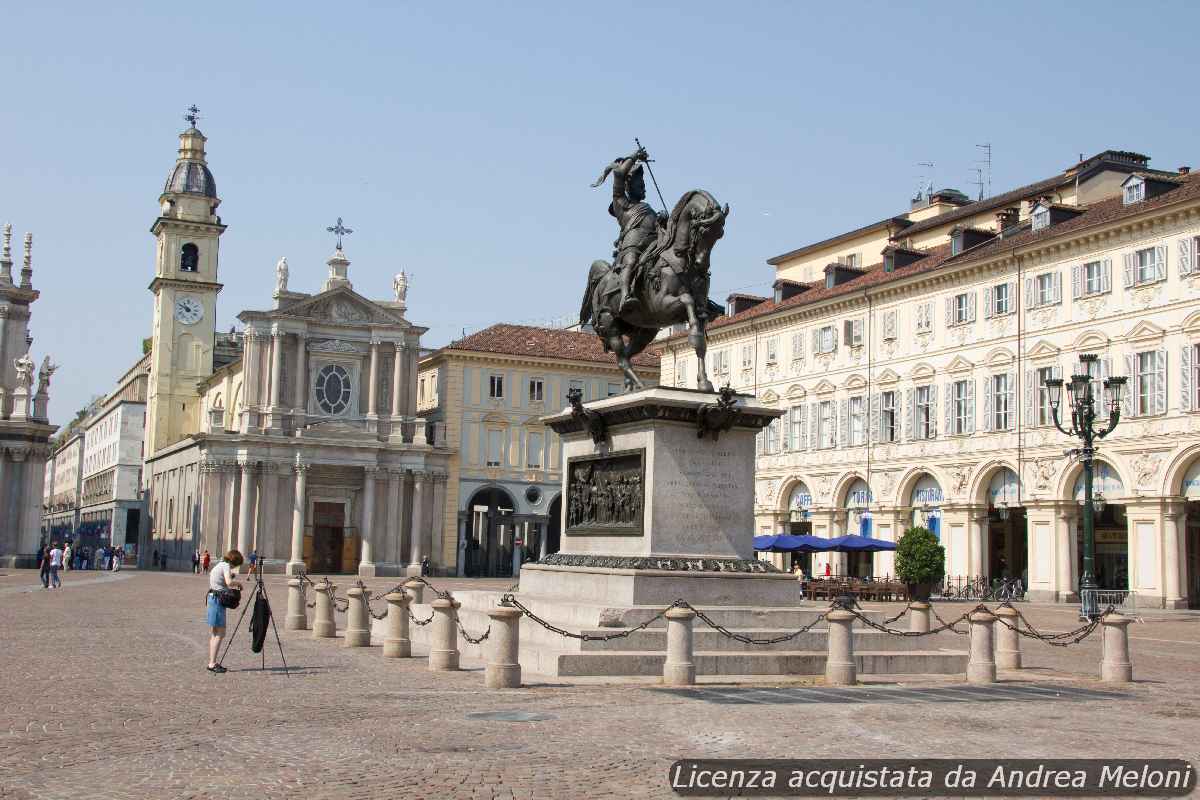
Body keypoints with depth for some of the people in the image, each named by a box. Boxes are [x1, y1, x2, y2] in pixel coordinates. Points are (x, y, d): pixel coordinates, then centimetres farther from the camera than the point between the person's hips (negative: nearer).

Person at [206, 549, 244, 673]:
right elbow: (229, 582, -25)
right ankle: (212, 664, -9)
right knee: (220, 634, -8)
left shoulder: (220, 564, 18)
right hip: (218, 599, -10)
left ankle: (212, 663, 15)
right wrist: (238, 584, -7)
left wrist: (234, 586, 13)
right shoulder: (226, 566, -10)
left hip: (213, 598, 10)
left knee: (215, 633, 13)